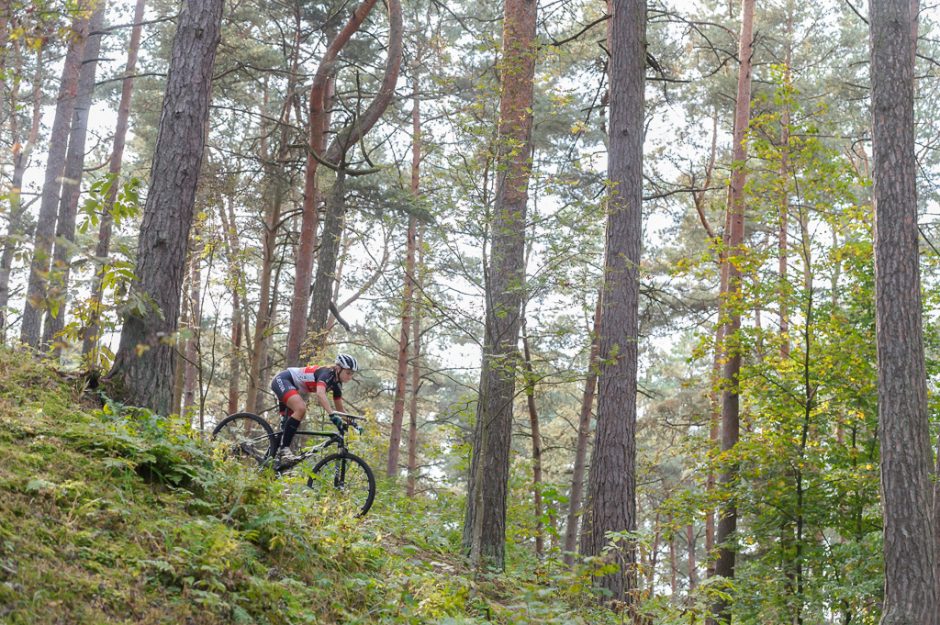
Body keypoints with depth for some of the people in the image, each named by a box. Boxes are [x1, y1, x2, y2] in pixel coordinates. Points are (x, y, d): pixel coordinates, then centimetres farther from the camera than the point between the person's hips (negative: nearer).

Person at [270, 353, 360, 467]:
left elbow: (340, 409, 10)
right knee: (301, 409, -31)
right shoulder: (327, 373, -26)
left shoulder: (337, 383, 0)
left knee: (290, 427, 10)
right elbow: (320, 394, -46)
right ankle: (284, 450, -30)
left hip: (293, 388, 10)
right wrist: (332, 414, -58)